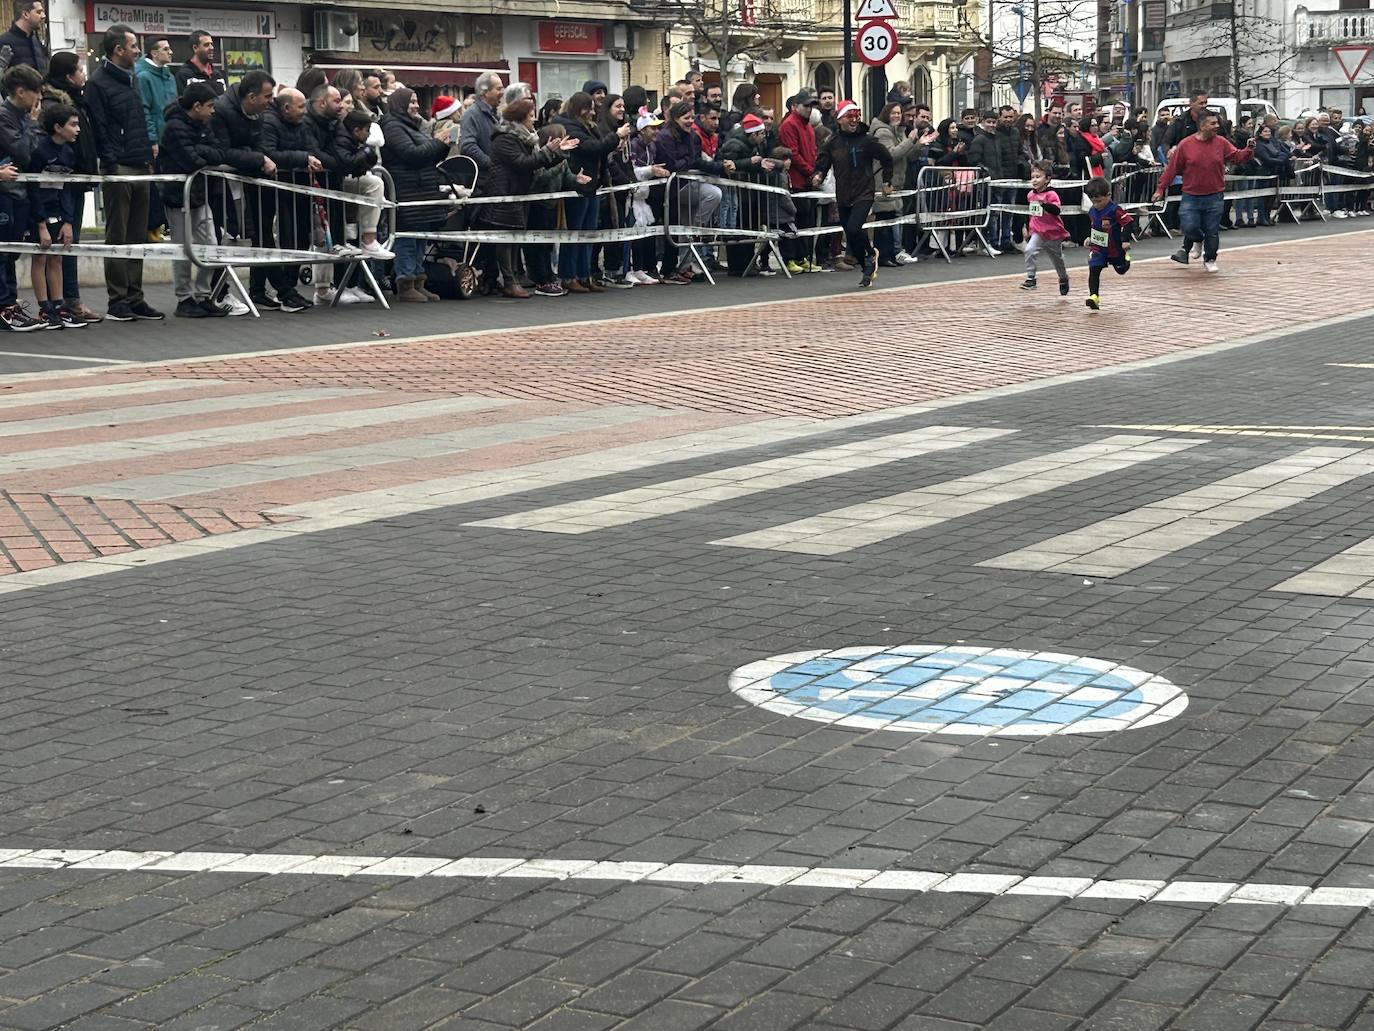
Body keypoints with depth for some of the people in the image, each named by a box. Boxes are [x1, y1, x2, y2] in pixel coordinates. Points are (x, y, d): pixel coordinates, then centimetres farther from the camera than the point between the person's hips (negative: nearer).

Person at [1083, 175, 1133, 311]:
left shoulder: (1115, 211, -25)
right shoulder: (1092, 211, -4)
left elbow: (1128, 222, -24)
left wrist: (1126, 240, -29)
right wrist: (1089, 237, 14)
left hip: (1115, 248, -3)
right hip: (1097, 248, 3)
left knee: (1121, 270, 21)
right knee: (1094, 271, -14)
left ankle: (1125, 257, 56)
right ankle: (1094, 296, -17)